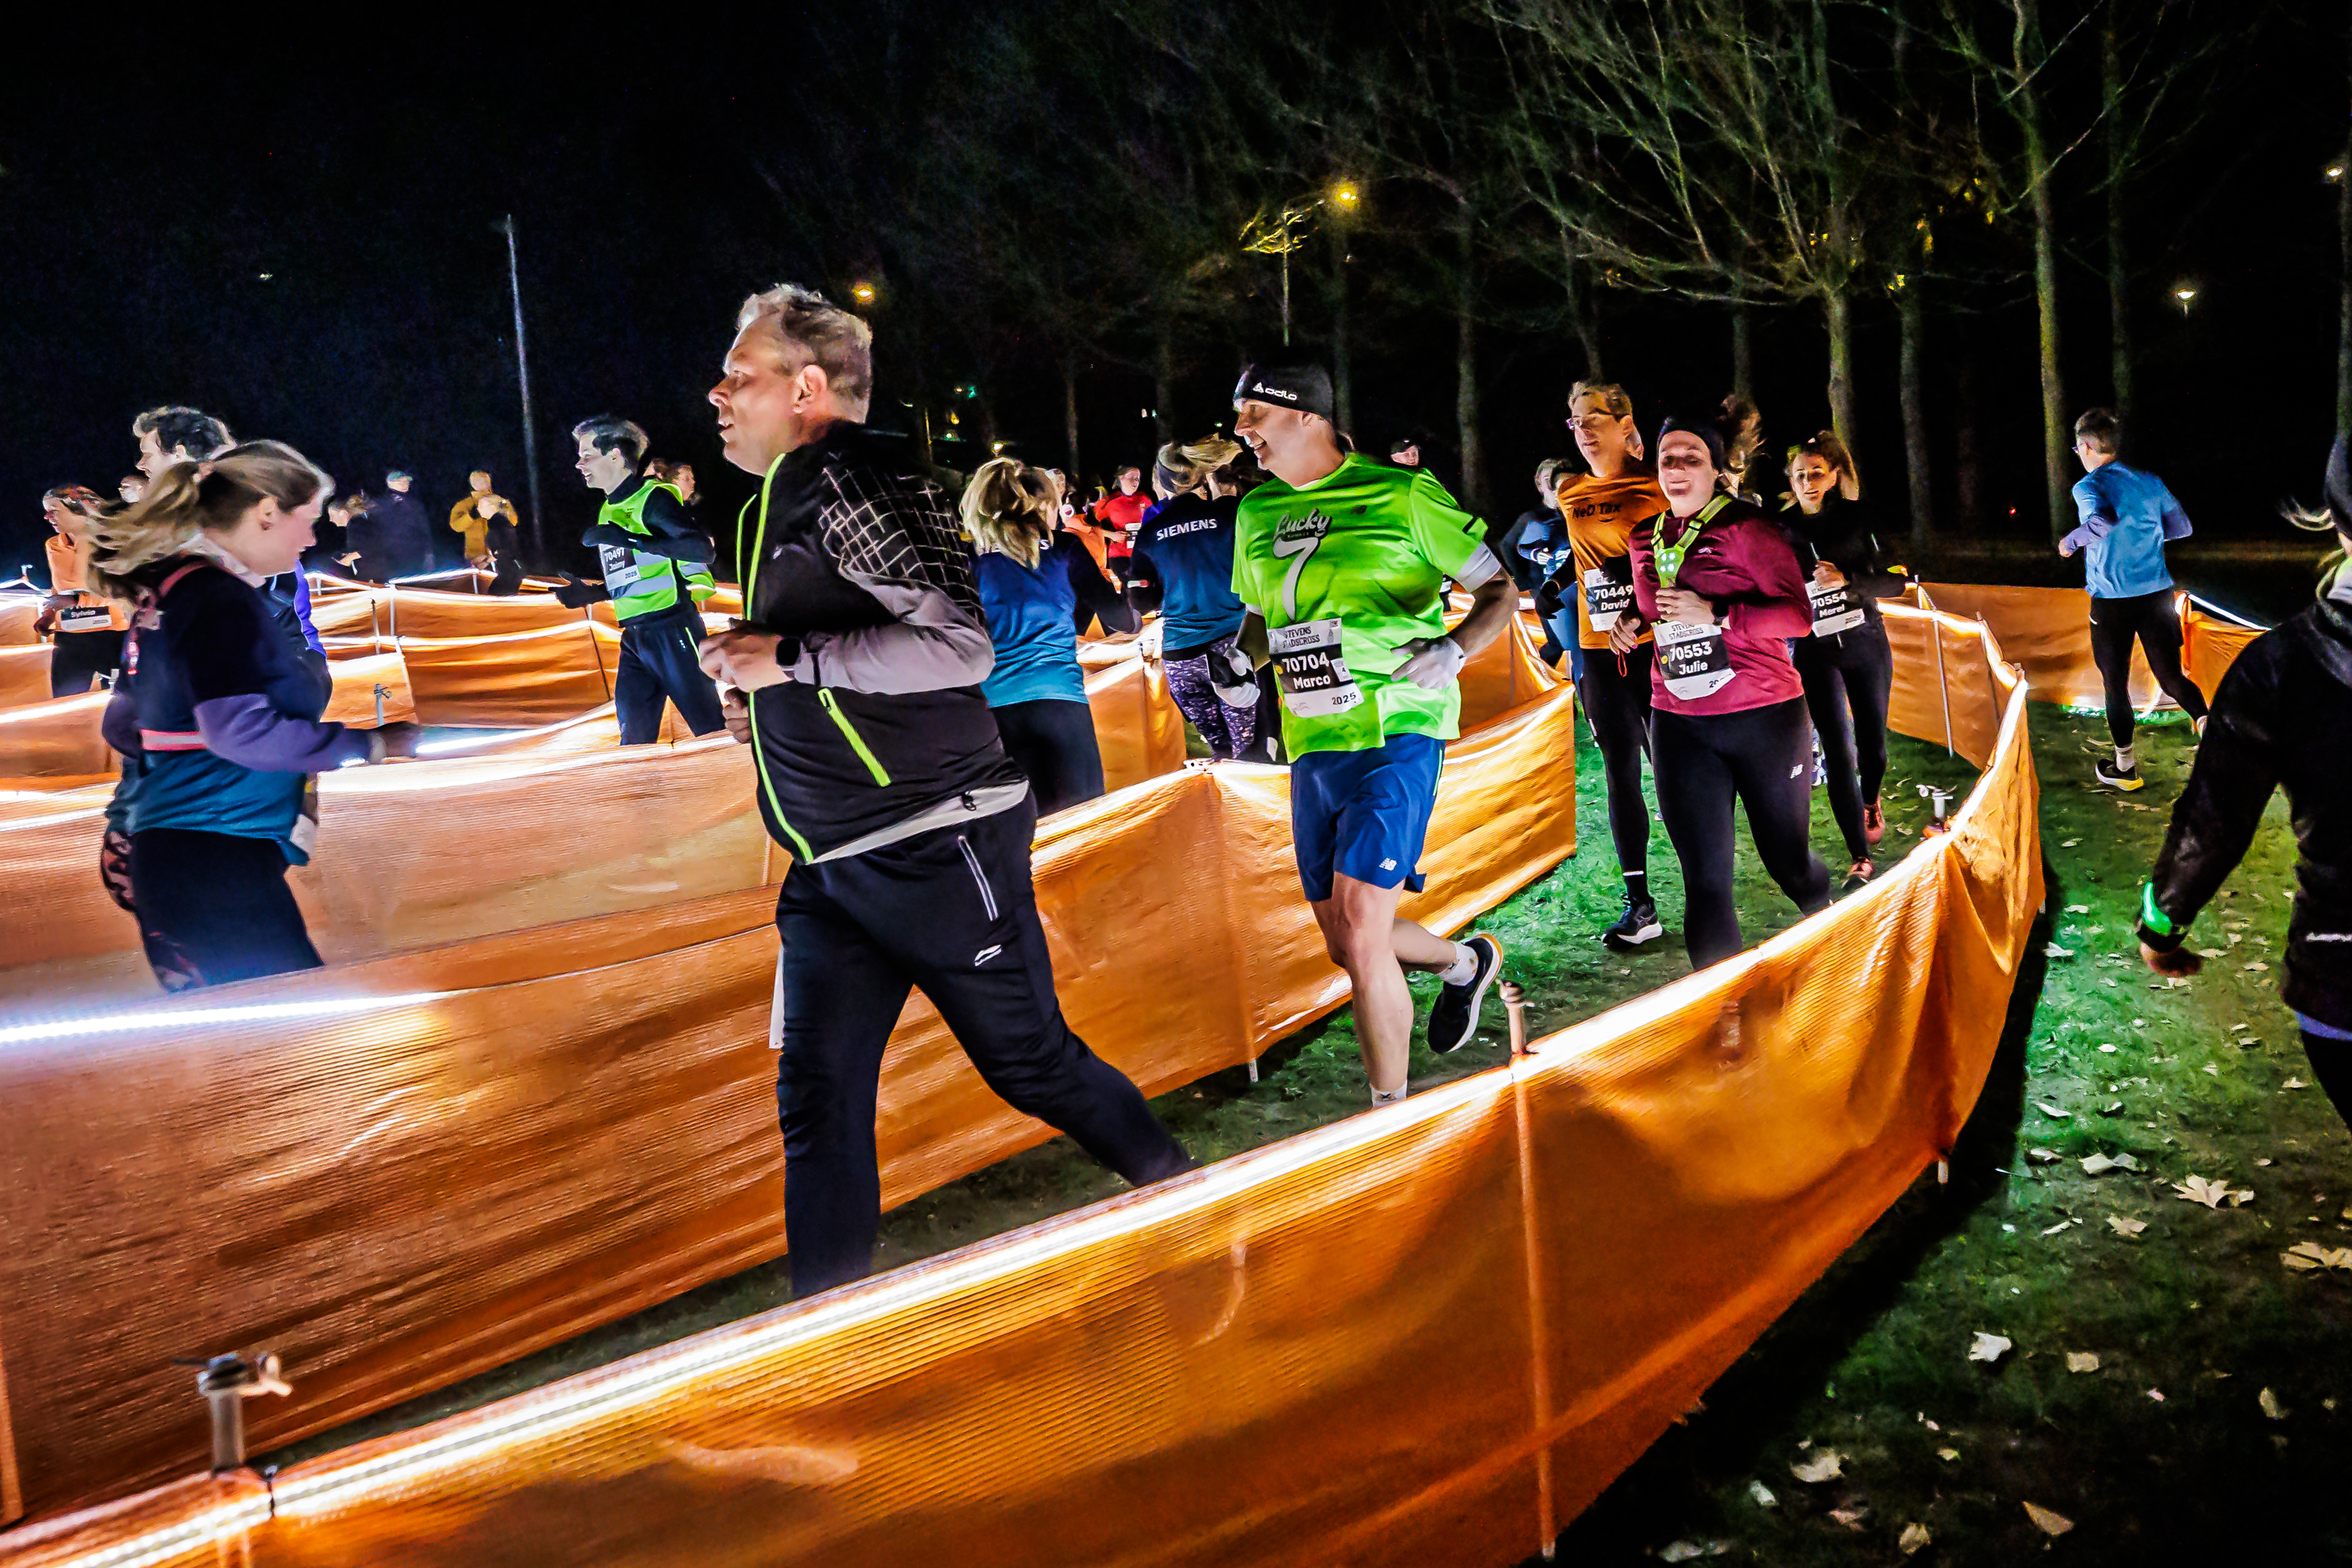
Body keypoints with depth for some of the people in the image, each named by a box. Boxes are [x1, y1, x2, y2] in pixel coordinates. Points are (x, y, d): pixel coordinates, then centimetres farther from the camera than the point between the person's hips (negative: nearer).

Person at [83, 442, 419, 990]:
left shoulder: (167, 590, 17)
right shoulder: (222, 601, -13)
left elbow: (122, 728, 25)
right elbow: (239, 730, -24)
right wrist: (369, 745, -17)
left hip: (166, 855, 10)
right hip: (216, 861, -10)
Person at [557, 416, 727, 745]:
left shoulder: (653, 498, -7)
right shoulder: (607, 512, 20)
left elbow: (702, 549, -22)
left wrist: (626, 538, -22)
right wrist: (588, 593, 13)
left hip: (672, 629, -9)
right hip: (633, 638, 9)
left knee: (711, 729, -7)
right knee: (634, 737, 7)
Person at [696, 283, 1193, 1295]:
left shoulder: (856, 478, -12)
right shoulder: (776, 506, 18)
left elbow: (958, 642, -23)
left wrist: (790, 660, -19)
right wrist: (763, 701, 16)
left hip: (933, 848, -9)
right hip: (831, 869, 9)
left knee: (1032, 1062, 4)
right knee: (817, 1098, 5)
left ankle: (1181, 1195, 27)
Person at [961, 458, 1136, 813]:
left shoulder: (973, 557, 9)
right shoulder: (1064, 549, 7)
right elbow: (1118, 616, 16)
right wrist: (1134, 620, 37)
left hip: (992, 706, 2)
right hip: (1057, 697, -2)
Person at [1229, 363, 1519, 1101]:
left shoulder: (1400, 494, -6)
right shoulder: (1256, 513, 12)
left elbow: (1500, 590, -1)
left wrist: (1455, 648, -20)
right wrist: (1239, 663, 4)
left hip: (1396, 736, -7)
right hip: (1312, 747, 7)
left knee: (1359, 937, -15)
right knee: (1346, 947, 13)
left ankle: (1391, 1112, 1)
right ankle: (1465, 962, 43)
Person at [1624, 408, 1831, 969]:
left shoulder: (1746, 528, -7)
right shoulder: (1646, 539, 10)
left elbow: (1799, 613, -14)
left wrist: (1715, 614, -23)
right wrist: (1632, 624, 6)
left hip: (1764, 717, -4)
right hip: (1679, 726, 4)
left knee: (1787, 860, 12)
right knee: (1704, 883, -2)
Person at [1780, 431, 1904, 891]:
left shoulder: (1859, 518, -2)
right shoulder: (1781, 528, -1)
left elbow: (1897, 582, -5)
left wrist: (1848, 580, -20)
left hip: (1867, 643, 1)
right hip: (1815, 650, -1)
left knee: (1873, 744, 12)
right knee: (1838, 751, -10)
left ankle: (1870, 801, 47)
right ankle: (1859, 857, -5)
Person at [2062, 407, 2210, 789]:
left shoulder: (2088, 486, -10)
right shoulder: (2150, 481, 8)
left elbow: (2103, 521, -31)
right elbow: (2182, 527, 15)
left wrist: (2072, 541, -14)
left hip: (2112, 598, -4)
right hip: (2157, 594, 4)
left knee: (2116, 684, 11)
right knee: (2171, 676, 10)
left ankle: (2125, 767, 21)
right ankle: (2206, 722, -18)